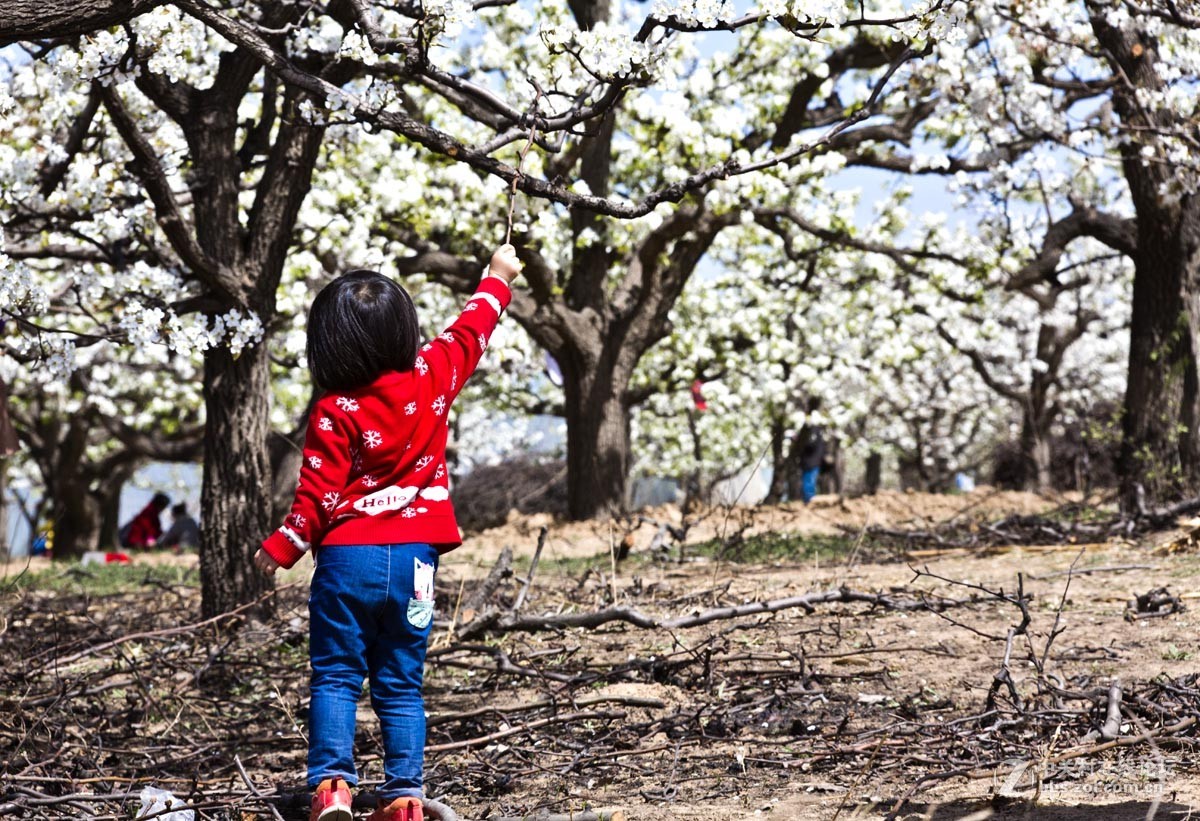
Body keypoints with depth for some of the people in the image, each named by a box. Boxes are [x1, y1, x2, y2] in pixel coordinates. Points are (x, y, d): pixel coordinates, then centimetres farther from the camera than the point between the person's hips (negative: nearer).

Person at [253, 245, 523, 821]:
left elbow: (317, 497, -9)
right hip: (413, 559, 3)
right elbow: (470, 333, 18)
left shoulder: (335, 413, -10)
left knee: (335, 678, 4)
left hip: (347, 557, -3)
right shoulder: (431, 378, -1)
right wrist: (497, 276, 33)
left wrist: (278, 551, 3)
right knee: (401, 687, 9)